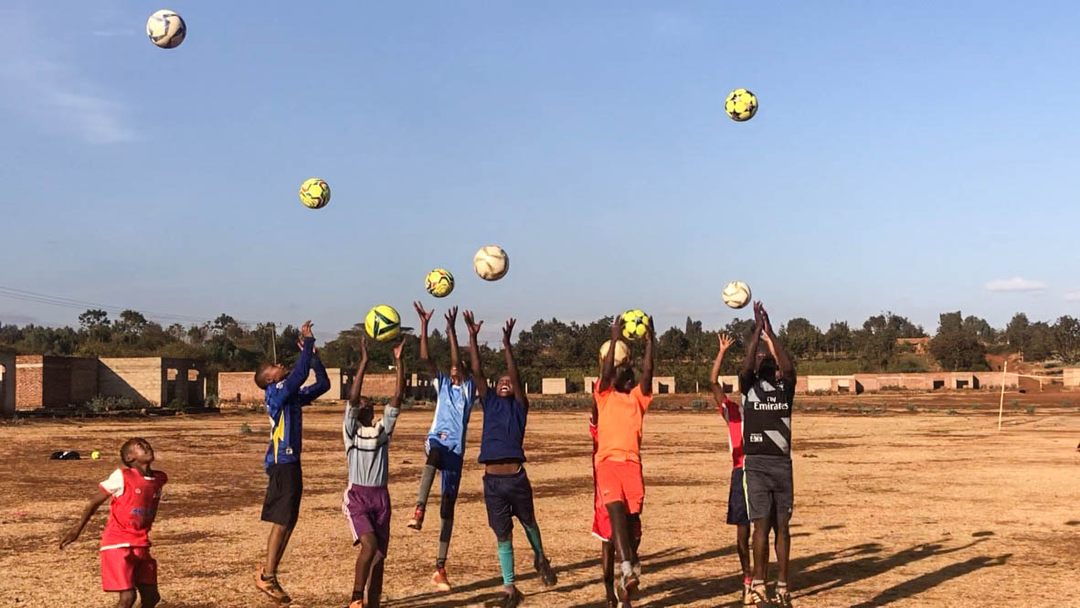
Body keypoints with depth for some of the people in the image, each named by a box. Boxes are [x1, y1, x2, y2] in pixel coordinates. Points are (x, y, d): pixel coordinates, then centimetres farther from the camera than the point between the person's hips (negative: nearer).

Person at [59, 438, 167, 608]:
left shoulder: (160, 480, 3)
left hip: (141, 545, 6)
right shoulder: (121, 476, -13)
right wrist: (78, 529, 3)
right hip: (117, 543, -6)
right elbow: (95, 500, -2)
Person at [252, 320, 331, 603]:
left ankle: (269, 574, 16)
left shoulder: (292, 395, 17)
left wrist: (313, 353, 13)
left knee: (288, 522, 10)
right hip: (281, 462, -9)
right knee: (282, 521, -8)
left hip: (290, 462, 9)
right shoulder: (276, 393, -8)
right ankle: (267, 575, -2)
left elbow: (322, 383, 19)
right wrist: (307, 342, -16)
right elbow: (300, 373, -22)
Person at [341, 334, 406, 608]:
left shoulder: (383, 429, 9)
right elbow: (352, 397, -15)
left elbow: (398, 397, 0)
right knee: (369, 545, -23)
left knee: (380, 555, 6)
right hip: (357, 496, -5)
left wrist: (398, 361, -7)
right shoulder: (351, 428, 0)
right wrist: (364, 361, -20)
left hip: (381, 496, 5)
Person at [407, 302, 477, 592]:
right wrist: (424, 325, -4)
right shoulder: (443, 384, 17)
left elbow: (459, 362, -7)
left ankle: (440, 569, 4)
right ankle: (419, 510, -52)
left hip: (455, 450, -1)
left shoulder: (469, 388, 10)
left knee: (447, 508, 0)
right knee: (434, 455, -40)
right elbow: (425, 358, 5)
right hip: (436, 440, 1)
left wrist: (451, 330, -14)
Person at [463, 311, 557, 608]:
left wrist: (507, 345, -20)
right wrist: (472, 338, -5)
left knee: (528, 522, 18)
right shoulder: (489, 403, 10)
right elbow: (477, 372, 3)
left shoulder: (519, 406, 3)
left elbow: (516, 376, -11)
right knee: (503, 535, 6)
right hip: (492, 480, 2)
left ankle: (540, 558, 46)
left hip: (516, 477, -2)